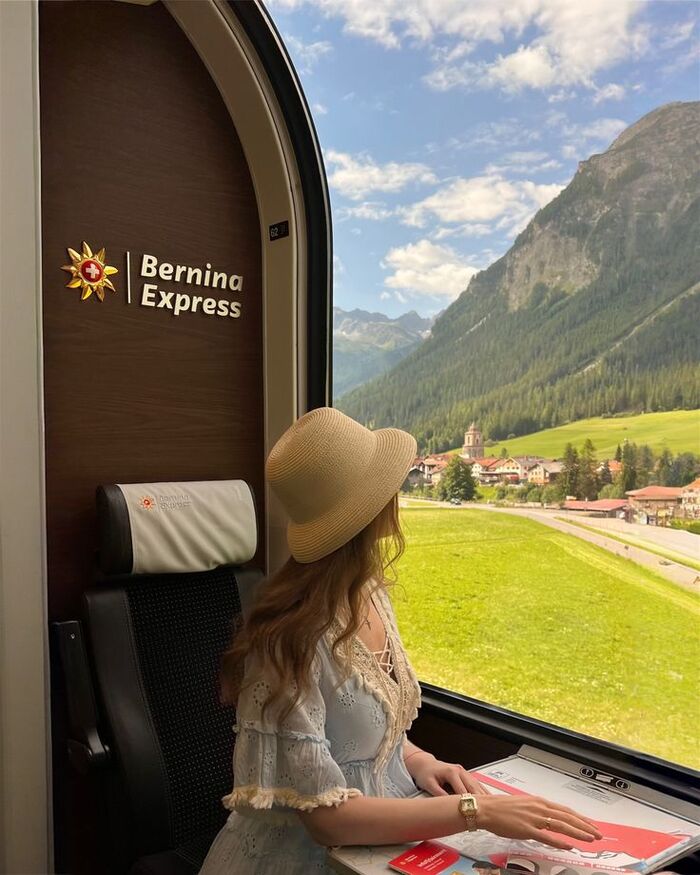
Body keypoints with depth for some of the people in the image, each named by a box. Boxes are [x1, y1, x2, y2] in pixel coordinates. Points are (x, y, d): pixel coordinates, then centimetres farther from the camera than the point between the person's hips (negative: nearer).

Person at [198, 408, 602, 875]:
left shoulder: (372, 594, -2)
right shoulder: (290, 643, -25)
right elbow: (326, 815, -22)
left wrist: (417, 760, -5)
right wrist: (478, 810, -26)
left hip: (385, 837, 6)